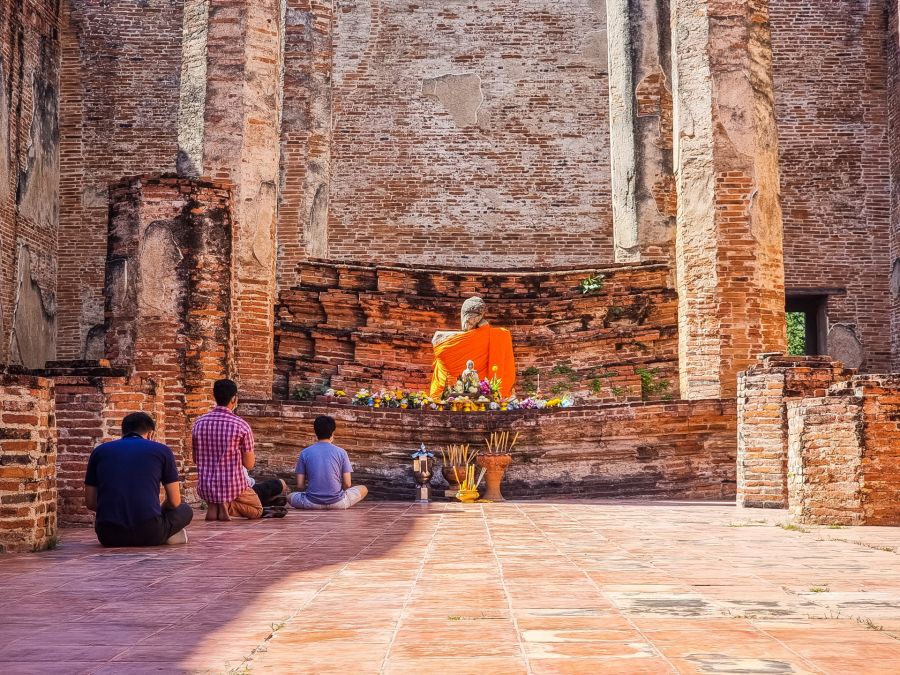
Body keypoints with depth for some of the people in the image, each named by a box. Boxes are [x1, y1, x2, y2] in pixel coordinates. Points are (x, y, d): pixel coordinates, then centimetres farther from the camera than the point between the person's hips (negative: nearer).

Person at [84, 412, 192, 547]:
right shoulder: (161, 450, 8)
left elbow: (90, 503, 17)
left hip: (109, 536, 3)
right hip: (149, 533, -3)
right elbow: (175, 502, 11)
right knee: (185, 510, 28)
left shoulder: (100, 451, 15)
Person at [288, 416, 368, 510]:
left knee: (290, 497, 30)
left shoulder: (305, 453, 0)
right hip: (337, 502, 0)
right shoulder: (341, 452, -2)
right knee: (363, 489, 24)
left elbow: (300, 486, -2)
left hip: (312, 503, 0)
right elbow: (347, 484, -3)